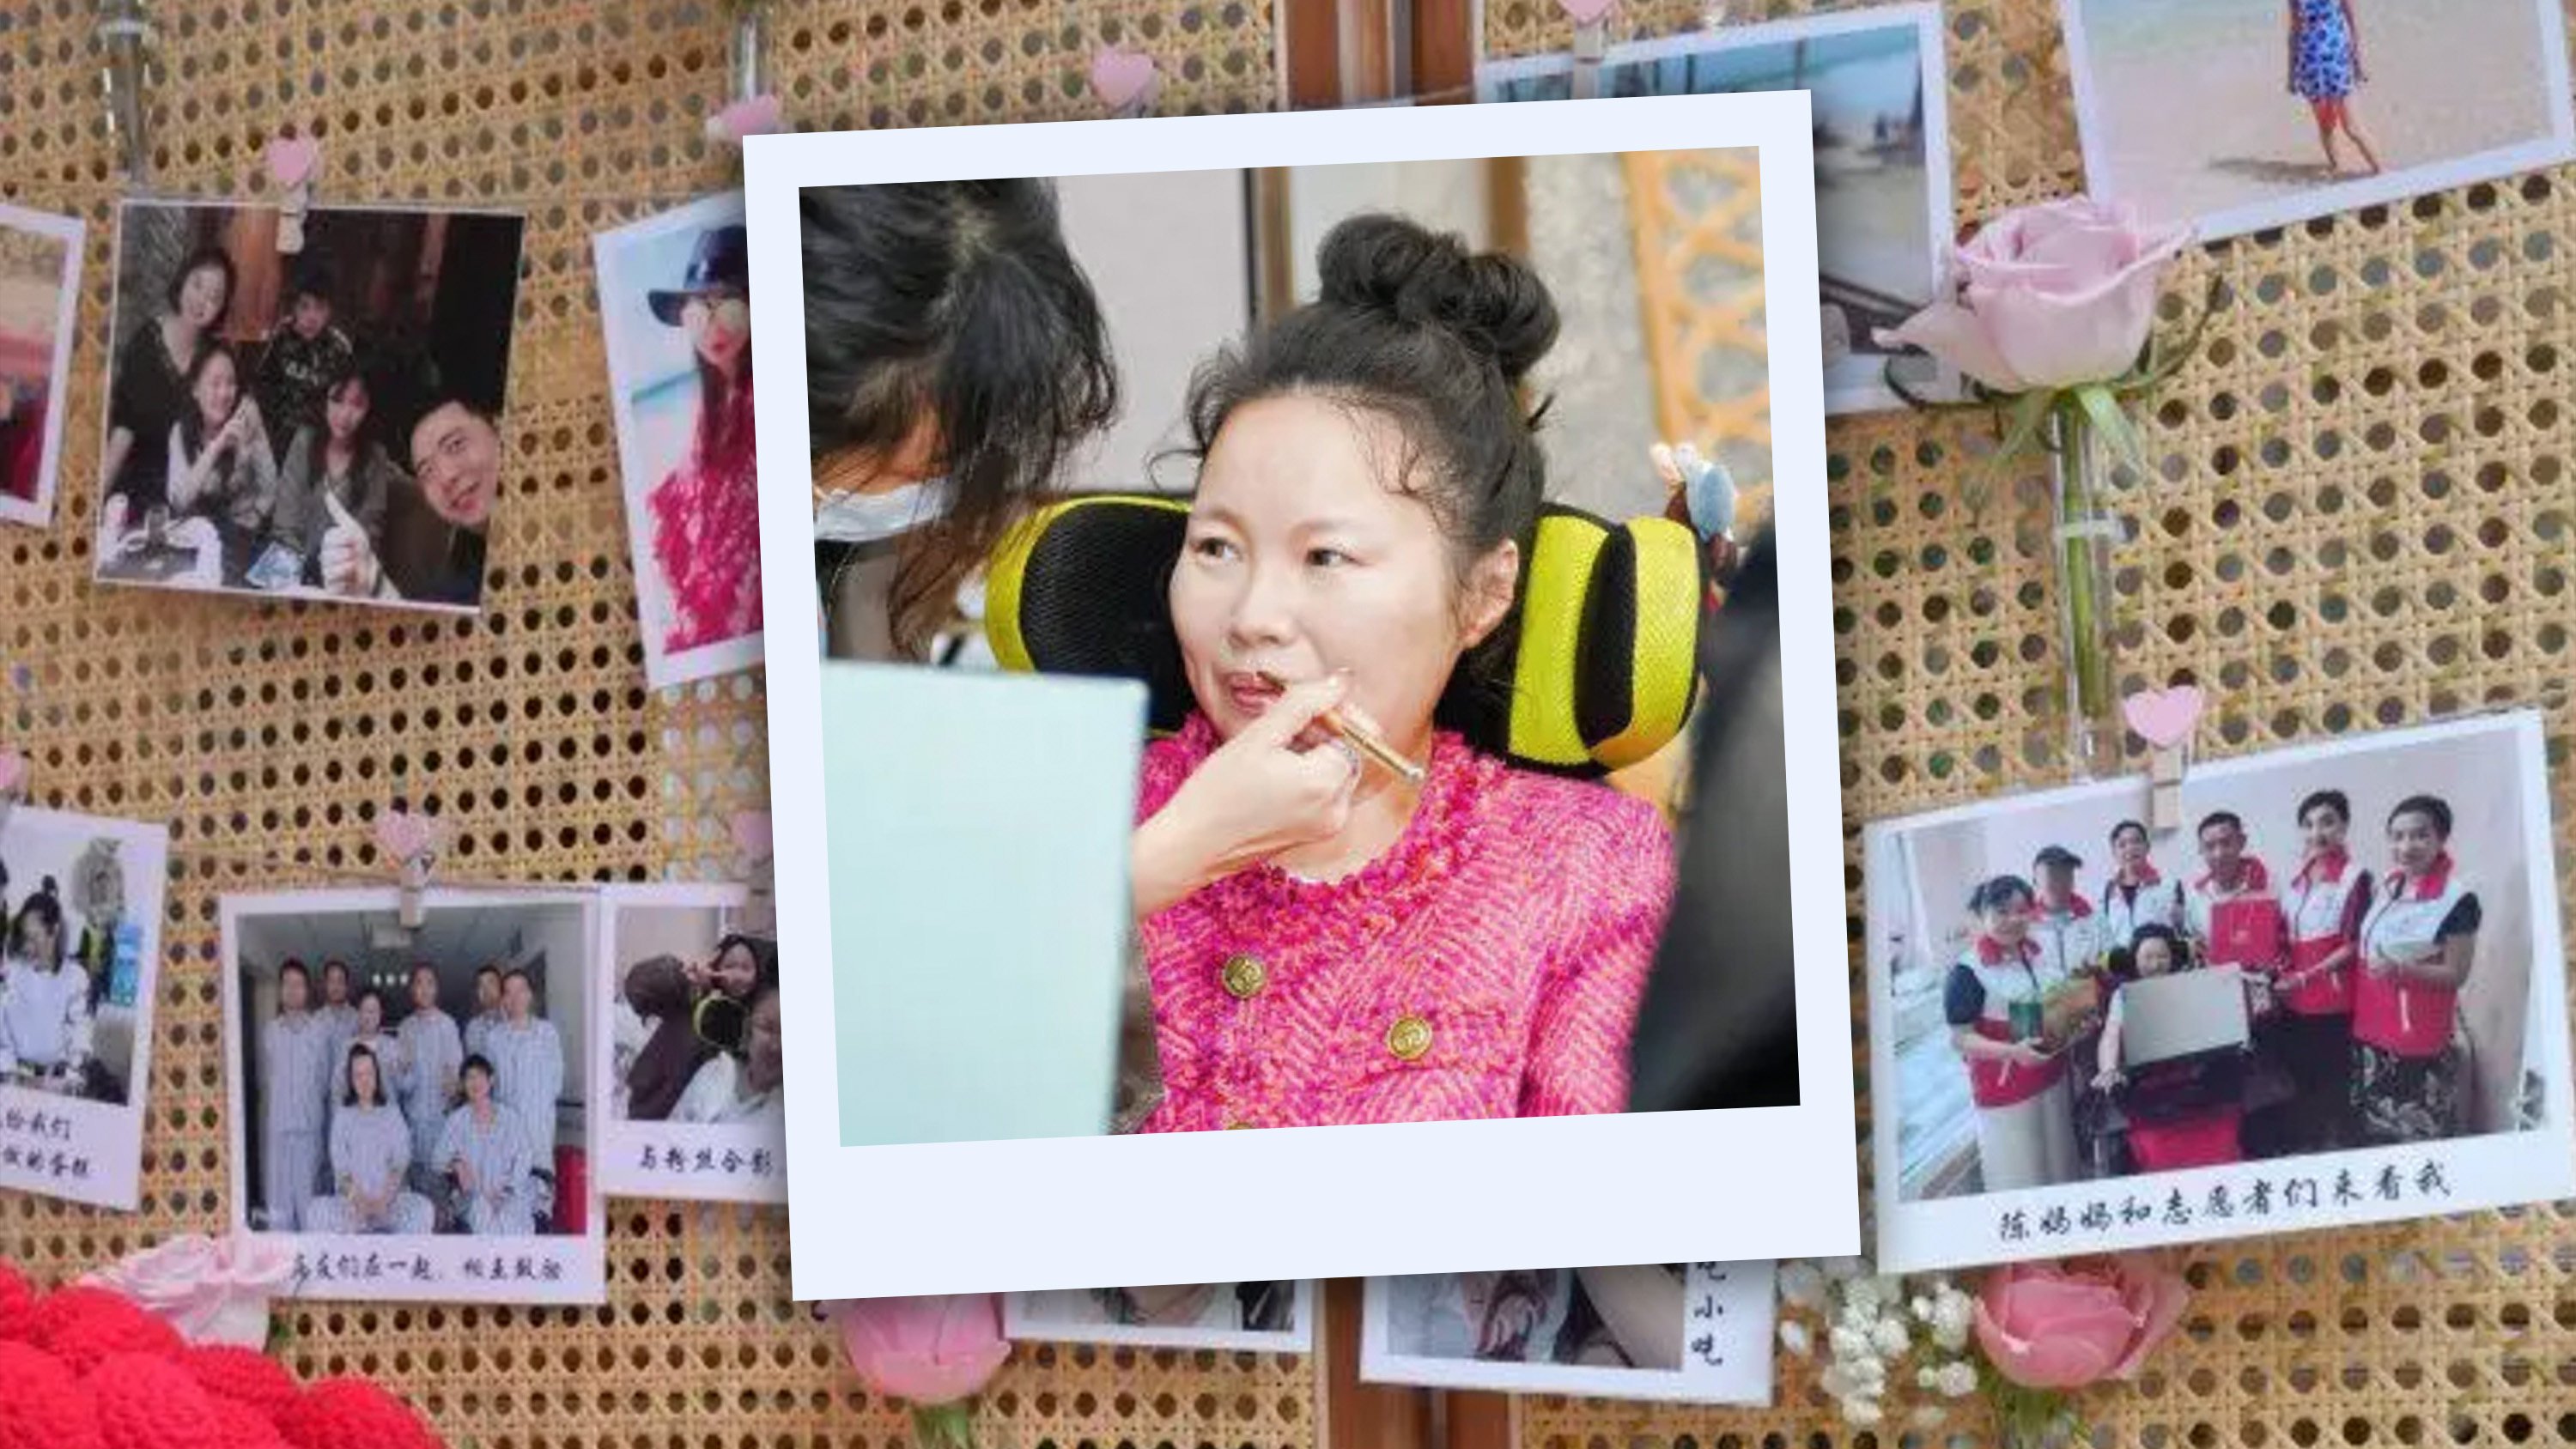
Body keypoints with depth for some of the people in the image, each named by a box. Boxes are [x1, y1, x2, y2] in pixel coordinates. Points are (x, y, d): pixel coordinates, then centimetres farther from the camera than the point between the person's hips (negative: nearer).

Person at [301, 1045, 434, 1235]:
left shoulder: (392, 1115, 12)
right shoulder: (343, 1116, 10)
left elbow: (401, 1161, 3)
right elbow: (340, 1166, 0)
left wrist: (384, 1198, -14)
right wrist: (359, 1199, -17)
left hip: (388, 1198, 1)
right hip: (351, 1200, -1)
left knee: (422, 1209, -29)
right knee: (317, 1211, -31)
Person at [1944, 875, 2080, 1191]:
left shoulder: (2036, 955, 4)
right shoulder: (1968, 972, -19)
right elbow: (1960, 1037, -19)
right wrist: (2012, 1052, -30)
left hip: (2052, 1079, 7)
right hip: (2005, 1090, -7)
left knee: (2060, 1169, 18)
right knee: (2019, 1186, -1)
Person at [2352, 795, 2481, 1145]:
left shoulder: (2457, 898, -15)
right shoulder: (2387, 887, 7)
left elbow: (2456, 974, -14)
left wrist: (2402, 970, -27)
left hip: (2421, 1040, -7)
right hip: (2371, 1035, 7)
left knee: (2420, 1140, -2)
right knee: (2374, 1136, 17)